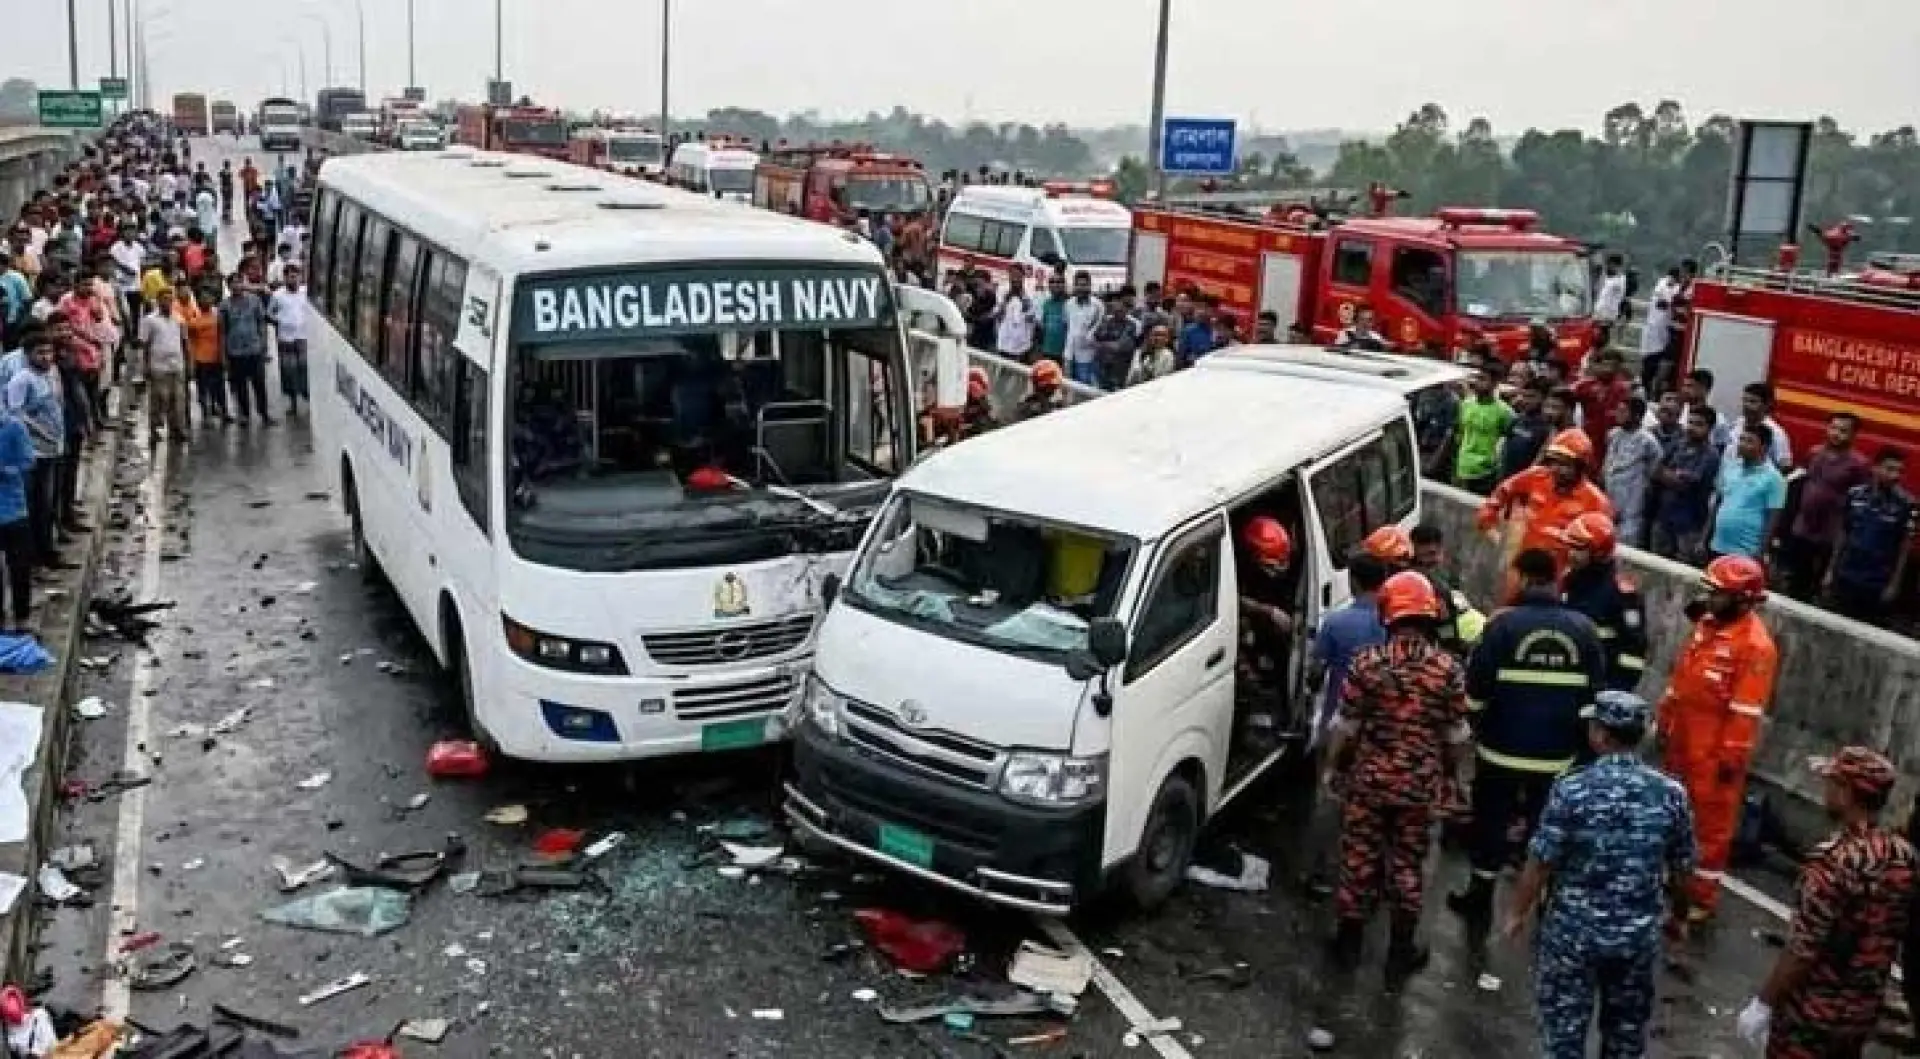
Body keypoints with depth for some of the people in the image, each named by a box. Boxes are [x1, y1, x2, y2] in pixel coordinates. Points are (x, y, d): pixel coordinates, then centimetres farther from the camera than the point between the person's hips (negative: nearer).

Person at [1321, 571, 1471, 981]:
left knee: (1359, 857, 13)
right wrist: (1453, 775, 14)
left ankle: (1349, 941, 25)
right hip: (1421, 785, 0)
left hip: (1368, 779, 0)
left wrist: (1330, 766, 8)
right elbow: (1457, 734, -1)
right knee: (1408, 863, 12)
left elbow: (1345, 725, -6)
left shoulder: (1366, 662, -11)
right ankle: (1401, 951, 21)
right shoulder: (1448, 668, -8)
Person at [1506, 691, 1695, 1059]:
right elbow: (1681, 872, 1)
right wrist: (1679, 914, 21)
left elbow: (1540, 864, -12)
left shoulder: (1571, 789, -17)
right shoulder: (1671, 793, -8)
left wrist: (1517, 913, 3)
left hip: (1572, 932, -3)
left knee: (1564, 1029, 12)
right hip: (1639, 936, 3)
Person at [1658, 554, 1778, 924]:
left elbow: (1747, 710, -21)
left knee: (1712, 823, 4)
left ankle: (1702, 897, 13)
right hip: (1682, 741, 9)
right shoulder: (1707, 624, 5)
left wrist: (1732, 756, -20)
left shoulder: (1756, 645, -21)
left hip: (1715, 750, -9)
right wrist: (1666, 722, 18)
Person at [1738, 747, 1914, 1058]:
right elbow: (1899, 935, 9)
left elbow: (1802, 949, -23)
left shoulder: (1834, 859, -25)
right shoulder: (1906, 856, -3)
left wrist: (1762, 1003, -14)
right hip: (1865, 1010, 7)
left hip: (1813, 1011, -6)